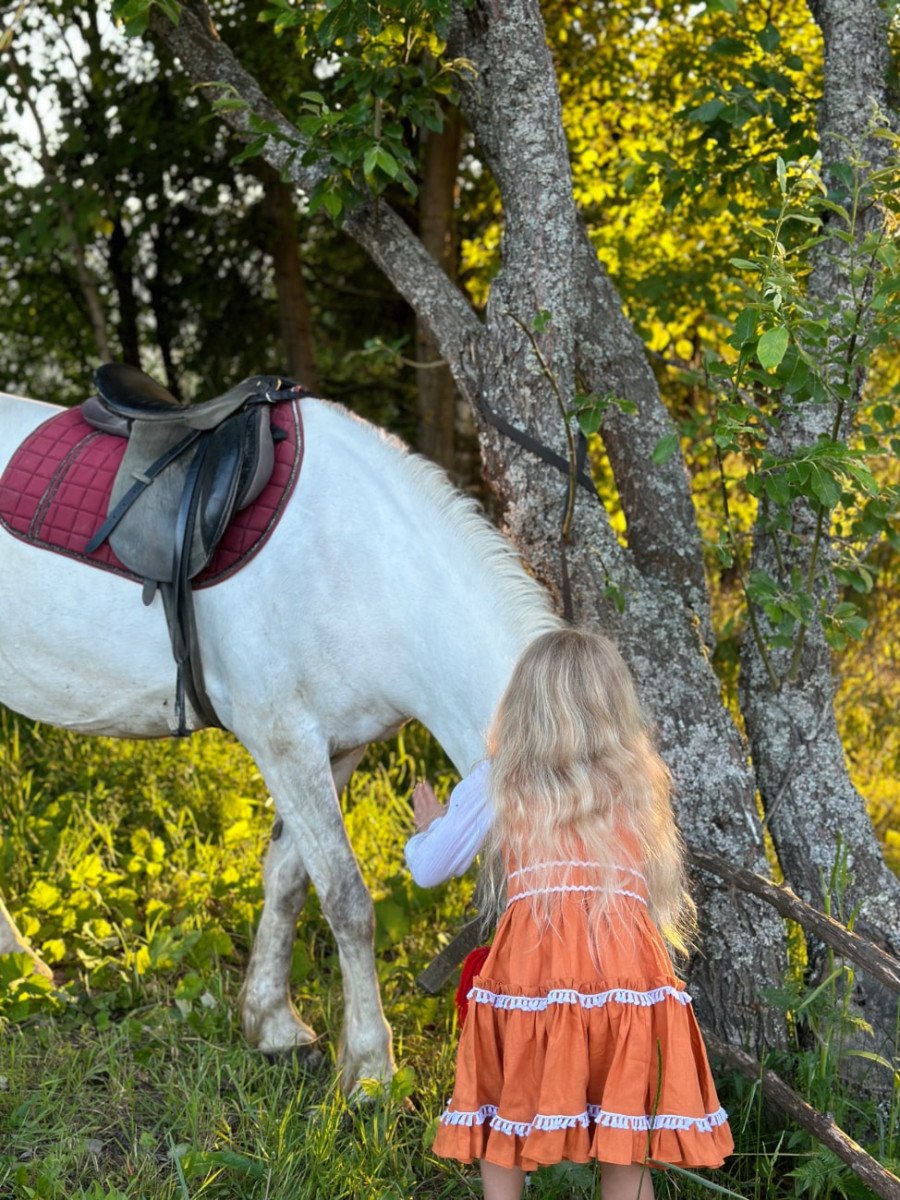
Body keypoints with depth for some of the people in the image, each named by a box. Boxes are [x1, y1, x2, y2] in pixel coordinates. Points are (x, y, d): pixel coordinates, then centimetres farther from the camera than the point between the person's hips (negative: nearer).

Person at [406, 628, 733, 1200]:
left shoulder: (496, 782, 7)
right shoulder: (642, 782, 11)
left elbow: (430, 868, 16)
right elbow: (662, 884, 16)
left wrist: (428, 827, 36)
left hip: (529, 967, -1)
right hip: (628, 971, 2)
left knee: (504, 1137, 16)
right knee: (625, 1152, 11)